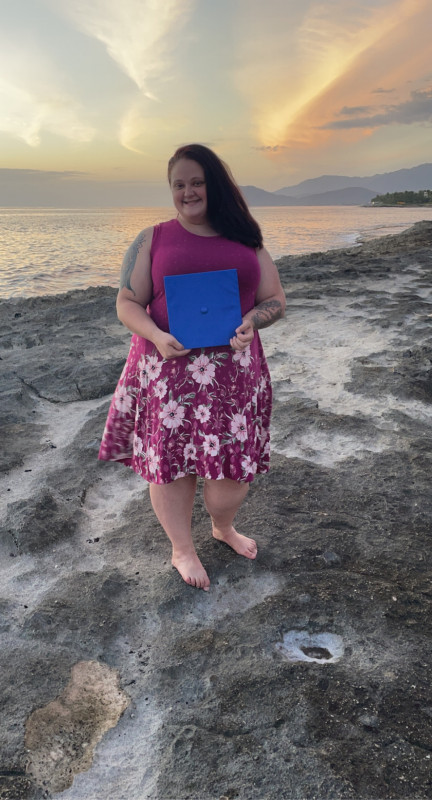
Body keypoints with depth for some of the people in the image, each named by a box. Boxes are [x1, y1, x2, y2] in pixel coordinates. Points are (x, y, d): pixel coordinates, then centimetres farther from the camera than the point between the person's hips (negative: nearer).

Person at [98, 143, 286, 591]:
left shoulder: (245, 241, 11)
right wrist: (156, 336, -18)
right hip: (170, 368, -1)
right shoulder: (152, 240, 5)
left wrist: (252, 320, -13)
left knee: (236, 462, 5)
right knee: (172, 461, 5)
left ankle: (223, 527, 39)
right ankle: (182, 550, 31)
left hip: (235, 371, 2)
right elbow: (127, 303, 3)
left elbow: (275, 300, 10)